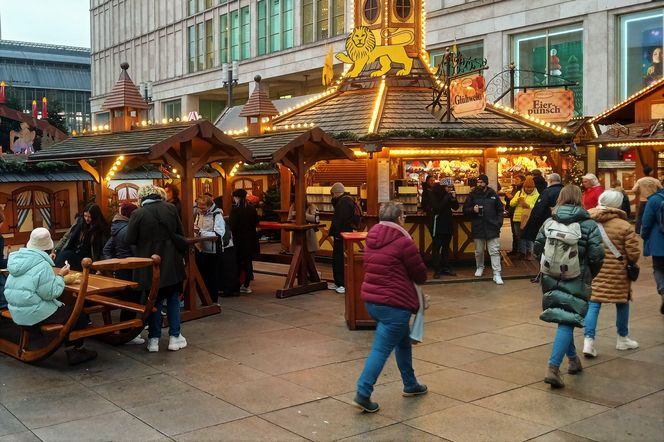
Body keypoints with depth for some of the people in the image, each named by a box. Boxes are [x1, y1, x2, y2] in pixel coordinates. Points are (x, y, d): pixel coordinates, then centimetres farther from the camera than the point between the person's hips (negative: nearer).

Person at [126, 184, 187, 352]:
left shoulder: (138, 214, -12)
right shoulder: (171, 209, -5)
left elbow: (130, 240, -8)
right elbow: (180, 234, 3)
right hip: (171, 263, 1)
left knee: (154, 301, 11)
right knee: (173, 298, 14)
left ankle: (154, 339, 15)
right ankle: (174, 337, 14)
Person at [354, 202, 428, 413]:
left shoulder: (372, 240, 7)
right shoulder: (403, 242, -14)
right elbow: (421, 275, -6)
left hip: (371, 299, 8)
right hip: (394, 303, -8)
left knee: (403, 341, 23)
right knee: (382, 348, -5)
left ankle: (410, 384, 35)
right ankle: (363, 393, -8)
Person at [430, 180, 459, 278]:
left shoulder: (450, 193, 3)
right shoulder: (435, 193, -13)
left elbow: (456, 207, 5)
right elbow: (437, 208, -22)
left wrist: (454, 198, -13)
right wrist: (447, 198, -24)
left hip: (448, 222, 6)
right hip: (438, 222, -6)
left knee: (446, 246, 11)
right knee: (436, 246, -5)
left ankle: (445, 267, 18)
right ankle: (436, 270, -2)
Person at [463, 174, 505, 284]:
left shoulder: (493, 194, 3)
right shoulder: (472, 194, 1)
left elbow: (500, 210, 9)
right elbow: (465, 209, 4)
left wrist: (499, 222, -2)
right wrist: (473, 210, -17)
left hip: (492, 228, -1)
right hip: (478, 227, 1)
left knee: (495, 251, -4)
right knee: (479, 251, 15)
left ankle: (497, 274, -3)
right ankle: (480, 267, 39)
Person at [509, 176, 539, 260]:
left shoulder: (536, 195, -3)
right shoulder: (519, 193, 10)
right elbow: (511, 203, 4)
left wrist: (528, 205, -28)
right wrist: (517, 200, -14)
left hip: (529, 220, -4)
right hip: (518, 219, 4)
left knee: (529, 237, 4)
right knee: (520, 237, 11)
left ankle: (529, 252, 14)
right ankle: (522, 252, 22)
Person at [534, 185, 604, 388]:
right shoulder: (589, 225, -7)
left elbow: (537, 249, 2)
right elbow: (597, 256, -10)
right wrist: (590, 275, 8)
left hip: (552, 279, 4)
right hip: (577, 282, -4)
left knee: (564, 319, 20)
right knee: (567, 322, -4)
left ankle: (573, 359, 33)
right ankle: (553, 368, -15)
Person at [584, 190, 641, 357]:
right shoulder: (625, 226, -13)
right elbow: (634, 254, -10)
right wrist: (629, 262, 11)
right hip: (617, 273, -2)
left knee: (593, 304, 4)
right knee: (622, 304, 16)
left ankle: (588, 340, -7)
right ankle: (623, 339, 30)